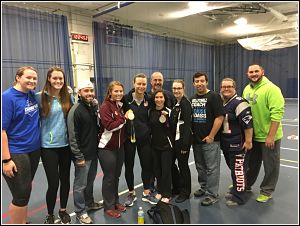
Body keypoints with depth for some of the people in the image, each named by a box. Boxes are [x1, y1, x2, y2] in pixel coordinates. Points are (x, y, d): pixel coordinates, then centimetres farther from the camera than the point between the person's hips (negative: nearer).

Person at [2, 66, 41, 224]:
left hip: (34, 150, 7)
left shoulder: (33, 94, 4)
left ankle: (23, 221, 38)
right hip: (16, 153, -7)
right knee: (22, 195, 1)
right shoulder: (7, 97, -16)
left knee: (26, 191, 20)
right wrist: (6, 160, -20)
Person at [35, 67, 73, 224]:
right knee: (53, 183, 1)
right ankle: (50, 215, 28)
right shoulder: (40, 97, -8)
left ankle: (63, 210, 36)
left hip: (66, 144, 4)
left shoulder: (68, 97, 3)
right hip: (48, 146, -3)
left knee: (65, 179, 13)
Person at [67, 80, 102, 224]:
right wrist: (79, 157, -18)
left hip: (93, 153, 8)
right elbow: (73, 136, -19)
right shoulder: (75, 110, -18)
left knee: (90, 181, 22)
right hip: (83, 155, -7)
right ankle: (80, 211, 23)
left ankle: (89, 203, 40)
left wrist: (97, 146, 12)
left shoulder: (92, 107, 7)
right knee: (80, 184, 7)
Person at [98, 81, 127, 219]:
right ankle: (108, 207, 22)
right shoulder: (105, 106, -13)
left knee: (116, 175, 17)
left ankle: (115, 201, 35)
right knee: (109, 177, 5)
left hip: (119, 146, 7)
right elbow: (109, 126, -22)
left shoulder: (120, 105, 9)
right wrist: (124, 118, -17)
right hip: (107, 147, -7)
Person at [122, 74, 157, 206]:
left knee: (147, 165, 10)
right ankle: (131, 193, 29)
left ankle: (146, 193, 29)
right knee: (129, 166, 10)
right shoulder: (126, 99, -8)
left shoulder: (149, 100, 2)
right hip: (129, 137, -2)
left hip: (144, 138, 3)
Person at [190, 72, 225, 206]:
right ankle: (204, 188, 35)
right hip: (196, 140, 7)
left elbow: (220, 117, -14)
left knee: (211, 168, 2)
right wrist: (191, 133, 9)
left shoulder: (214, 96, -8)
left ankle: (212, 195, 15)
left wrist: (211, 136, -15)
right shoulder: (192, 99, 12)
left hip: (210, 140, -6)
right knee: (200, 167, 18)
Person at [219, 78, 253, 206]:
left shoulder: (239, 103, -16)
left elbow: (248, 124, -20)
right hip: (226, 144, 8)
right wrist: (222, 140, 21)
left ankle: (239, 198, 14)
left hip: (238, 145, -8)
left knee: (238, 170, 0)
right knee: (233, 168, 21)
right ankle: (236, 190, 39)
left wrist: (248, 141, -19)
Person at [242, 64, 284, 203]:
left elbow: (277, 114, -23)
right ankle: (245, 185, 39)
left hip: (269, 136, -6)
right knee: (252, 163, 22)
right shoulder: (246, 89, 4)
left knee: (270, 166, 12)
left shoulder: (271, 89, -18)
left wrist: (270, 136, -23)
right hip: (252, 135, 6)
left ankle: (267, 192, 29)